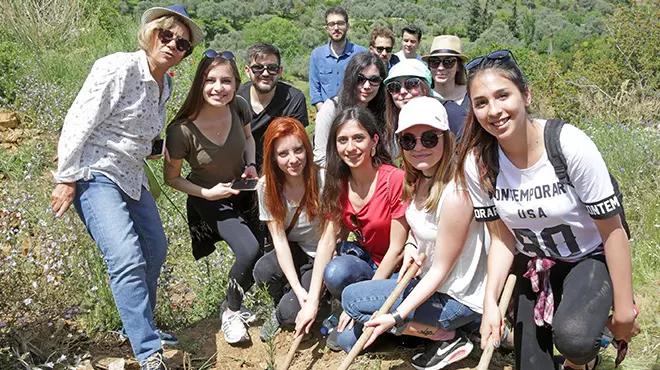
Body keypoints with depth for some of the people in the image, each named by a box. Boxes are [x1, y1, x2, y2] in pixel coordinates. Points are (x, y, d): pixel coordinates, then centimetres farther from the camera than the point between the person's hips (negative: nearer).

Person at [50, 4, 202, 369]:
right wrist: (66, 180, -19)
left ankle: (139, 325, 35)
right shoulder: (119, 68, -18)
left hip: (132, 177, 10)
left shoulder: (164, 85, 7)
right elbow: (78, 124, -19)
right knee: (128, 259, -20)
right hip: (95, 175, -9)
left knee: (155, 249, 16)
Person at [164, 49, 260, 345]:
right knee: (249, 252, -23)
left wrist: (251, 164, -10)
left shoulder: (239, 107, -16)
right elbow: (171, 177, -12)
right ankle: (231, 312, 6)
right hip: (209, 200, -5)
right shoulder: (182, 130, -28)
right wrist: (207, 193, -24)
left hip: (243, 190, 5)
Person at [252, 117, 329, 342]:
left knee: (291, 312, -24)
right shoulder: (267, 187, -10)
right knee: (263, 271, -29)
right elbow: (279, 239, -12)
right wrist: (298, 289, -23)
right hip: (295, 252, 4)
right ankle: (280, 305, 5)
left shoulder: (322, 181, -21)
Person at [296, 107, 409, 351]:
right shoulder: (338, 184, -3)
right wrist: (312, 301, -15)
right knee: (335, 272, -30)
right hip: (365, 261, 5)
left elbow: (397, 249, -18)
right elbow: (327, 239, -7)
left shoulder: (395, 180, -21)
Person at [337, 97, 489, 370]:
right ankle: (431, 326, 17)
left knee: (352, 298, -13)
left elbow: (440, 270, -22)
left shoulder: (455, 194, -28)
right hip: (426, 281, 8)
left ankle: (446, 337, -3)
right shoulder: (418, 180, -2)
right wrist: (411, 247, -7)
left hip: (456, 297, -8)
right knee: (349, 339, 5)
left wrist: (397, 316, -23)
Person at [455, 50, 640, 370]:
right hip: (531, 263, 4)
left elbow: (612, 230, -18)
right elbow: (501, 237, -6)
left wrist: (624, 307, -13)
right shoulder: (477, 163, -17)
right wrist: (490, 301, -19)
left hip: (590, 257, -3)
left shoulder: (570, 145, -27)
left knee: (572, 337, -29)